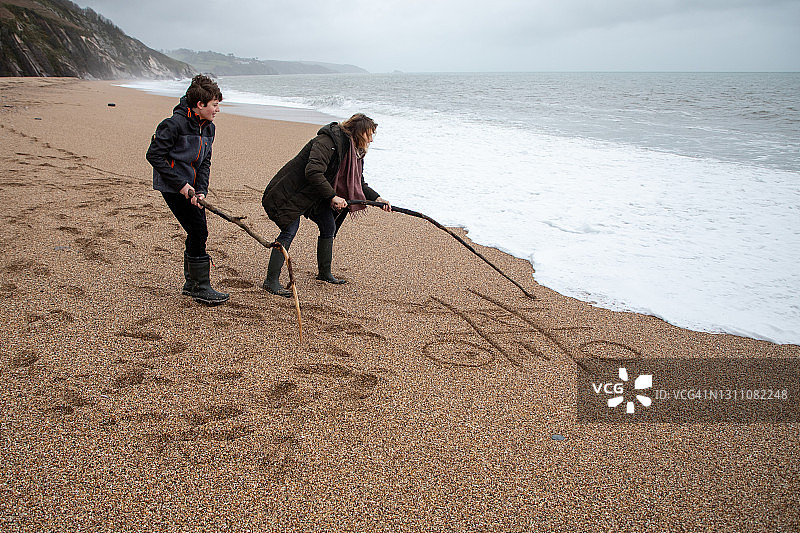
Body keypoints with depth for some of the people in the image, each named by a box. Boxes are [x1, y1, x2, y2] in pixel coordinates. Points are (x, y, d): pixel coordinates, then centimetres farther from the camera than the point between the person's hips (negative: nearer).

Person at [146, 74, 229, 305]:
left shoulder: (208, 128, 7)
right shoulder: (175, 123, -18)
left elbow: (204, 163, 8)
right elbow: (154, 155, -19)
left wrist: (201, 191, -8)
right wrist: (181, 184, -20)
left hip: (191, 187, 8)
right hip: (173, 188, -8)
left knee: (199, 232, 10)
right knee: (198, 231, -11)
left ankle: (191, 283, 24)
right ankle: (201, 288, -3)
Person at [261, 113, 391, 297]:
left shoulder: (354, 151, 5)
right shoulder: (327, 142, -25)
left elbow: (358, 183, 10)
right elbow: (313, 173, -36)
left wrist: (376, 198, -3)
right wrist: (332, 196, -32)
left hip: (315, 195, 10)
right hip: (289, 192, -10)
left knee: (329, 227, 10)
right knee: (290, 230, -17)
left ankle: (324, 273, 26)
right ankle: (271, 281, -12)